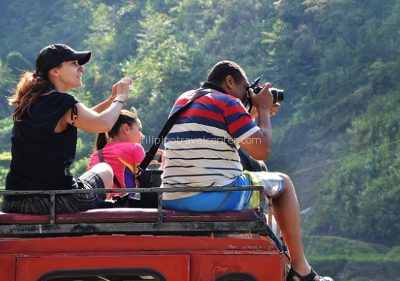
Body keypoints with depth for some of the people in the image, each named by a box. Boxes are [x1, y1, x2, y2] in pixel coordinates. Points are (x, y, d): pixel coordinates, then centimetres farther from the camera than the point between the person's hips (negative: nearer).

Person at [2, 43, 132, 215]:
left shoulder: (31, 101, 13)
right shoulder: (63, 103, -13)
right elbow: (103, 124, -18)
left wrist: (112, 99, 18)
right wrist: (120, 98, 1)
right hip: (55, 200, -7)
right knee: (104, 170, 23)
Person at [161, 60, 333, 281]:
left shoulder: (182, 100, 19)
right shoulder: (228, 103, -6)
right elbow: (262, 150, -10)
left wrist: (258, 113, 26)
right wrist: (263, 109, 5)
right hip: (214, 198, -8)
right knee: (283, 183, 15)